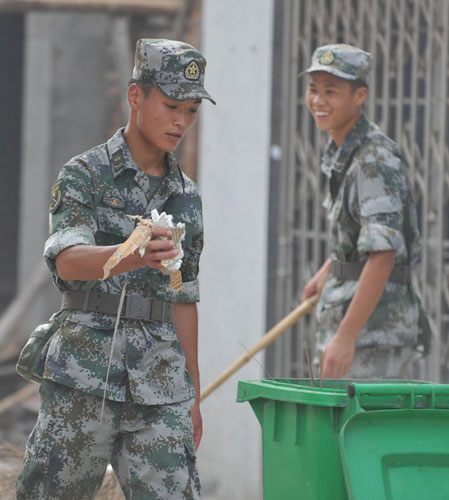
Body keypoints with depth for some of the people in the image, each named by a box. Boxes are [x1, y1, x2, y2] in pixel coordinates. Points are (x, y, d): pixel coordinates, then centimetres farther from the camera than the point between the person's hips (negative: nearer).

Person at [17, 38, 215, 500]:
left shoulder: (186, 196, 14)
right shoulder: (84, 175, -2)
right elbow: (67, 261, -20)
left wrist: (193, 393, 19)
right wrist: (135, 256, -39)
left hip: (160, 381, 4)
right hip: (85, 373, -4)